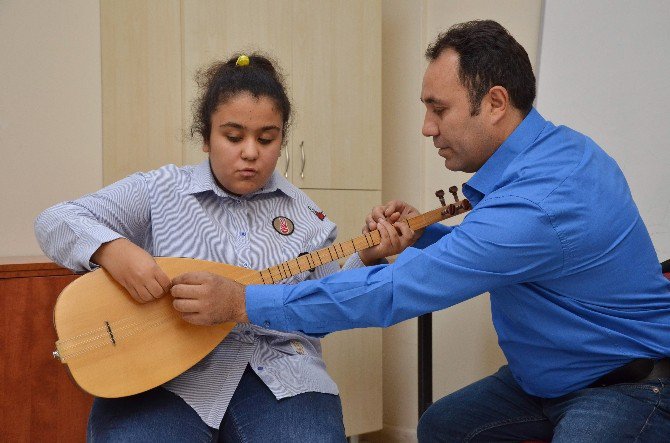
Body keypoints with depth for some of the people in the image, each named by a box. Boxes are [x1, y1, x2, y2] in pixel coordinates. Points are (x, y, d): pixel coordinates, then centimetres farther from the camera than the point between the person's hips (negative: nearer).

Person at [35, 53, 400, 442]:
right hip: (168, 375, -1)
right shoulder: (160, 192, 6)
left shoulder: (304, 213, 12)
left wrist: (367, 259, -1)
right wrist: (113, 250, -18)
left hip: (280, 376, 2)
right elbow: (55, 222, 1)